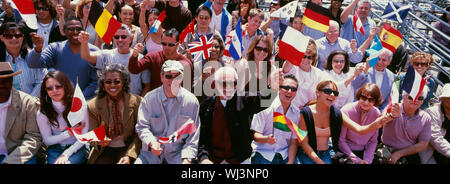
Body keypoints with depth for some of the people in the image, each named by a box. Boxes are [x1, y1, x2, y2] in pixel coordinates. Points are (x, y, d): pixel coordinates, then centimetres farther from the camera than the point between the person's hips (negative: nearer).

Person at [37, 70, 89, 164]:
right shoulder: (42, 113, 0)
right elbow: (47, 141, 3)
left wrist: (66, 154, -14)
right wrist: (68, 133, -10)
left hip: (77, 149, -1)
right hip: (55, 150, 2)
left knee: (68, 162, -29)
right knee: (54, 161, -28)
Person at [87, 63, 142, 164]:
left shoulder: (136, 102, -5)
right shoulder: (93, 106, -1)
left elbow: (138, 135, -2)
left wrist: (129, 155, -16)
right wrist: (99, 142, -19)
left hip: (127, 148, -1)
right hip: (105, 149, 2)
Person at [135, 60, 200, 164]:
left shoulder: (191, 101, -1)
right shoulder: (149, 99, -1)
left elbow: (194, 135, 1)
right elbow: (142, 127, 1)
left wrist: (187, 158, -8)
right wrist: (151, 142, -20)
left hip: (178, 152, -1)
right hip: (151, 152, 1)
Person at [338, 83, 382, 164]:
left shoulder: (377, 114, -3)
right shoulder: (347, 111, -15)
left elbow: (373, 141, 5)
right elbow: (340, 140, -12)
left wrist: (367, 160, -7)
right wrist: (356, 160, -14)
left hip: (364, 152, 4)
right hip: (346, 151, -4)